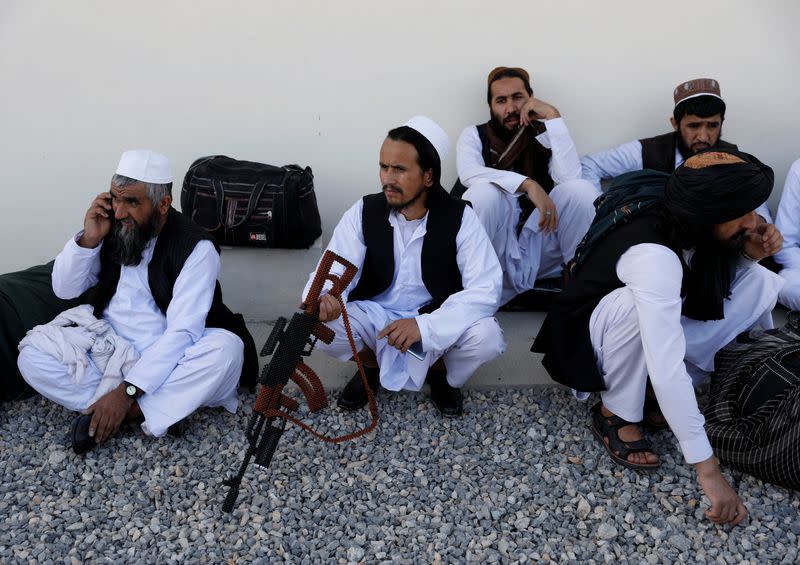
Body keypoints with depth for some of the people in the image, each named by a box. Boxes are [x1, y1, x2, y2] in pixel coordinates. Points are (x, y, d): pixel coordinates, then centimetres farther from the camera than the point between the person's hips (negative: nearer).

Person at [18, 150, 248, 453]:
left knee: (227, 348, -32)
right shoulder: (111, 229, -3)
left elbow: (182, 332, -24)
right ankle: (143, 410, -21)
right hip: (107, 344, 4)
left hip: (167, 357, -4)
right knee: (32, 354, -18)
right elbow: (64, 289, 3)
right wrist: (88, 239, -15)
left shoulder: (196, 247, -17)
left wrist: (127, 391, -30)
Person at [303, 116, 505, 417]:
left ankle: (440, 370, 7)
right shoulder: (363, 212, -10)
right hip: (374, 316, 2)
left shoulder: (459, 217, -16)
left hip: (437, 320, -1)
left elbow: (485, 288, -21)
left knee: (486, 336, -30)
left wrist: (425, 325, -34)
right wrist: (324, 297, -41)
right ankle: (371, 364, 9)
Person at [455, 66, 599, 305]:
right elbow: (468, 172, -17)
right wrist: (528, 185, -28)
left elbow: (570, 176, -11)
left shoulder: (545, 135, 10)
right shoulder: (474, 135, 7)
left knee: (581, 190, -20)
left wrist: (553, 116, -9)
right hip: (494, 247, -1)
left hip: (540, 245, 2)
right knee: (484, 190, -30)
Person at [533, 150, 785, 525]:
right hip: (593, 333, -7)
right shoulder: (653, 253, -37)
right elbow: (665, 369, -43)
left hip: (656, 323, 7)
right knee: (638, 304, -40)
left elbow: (719, 271, 7)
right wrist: (707, 469, -40)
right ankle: (616, 413, -14)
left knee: (761, 284, -9)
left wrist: (749, 254, -17)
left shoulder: (688, 226, -14)